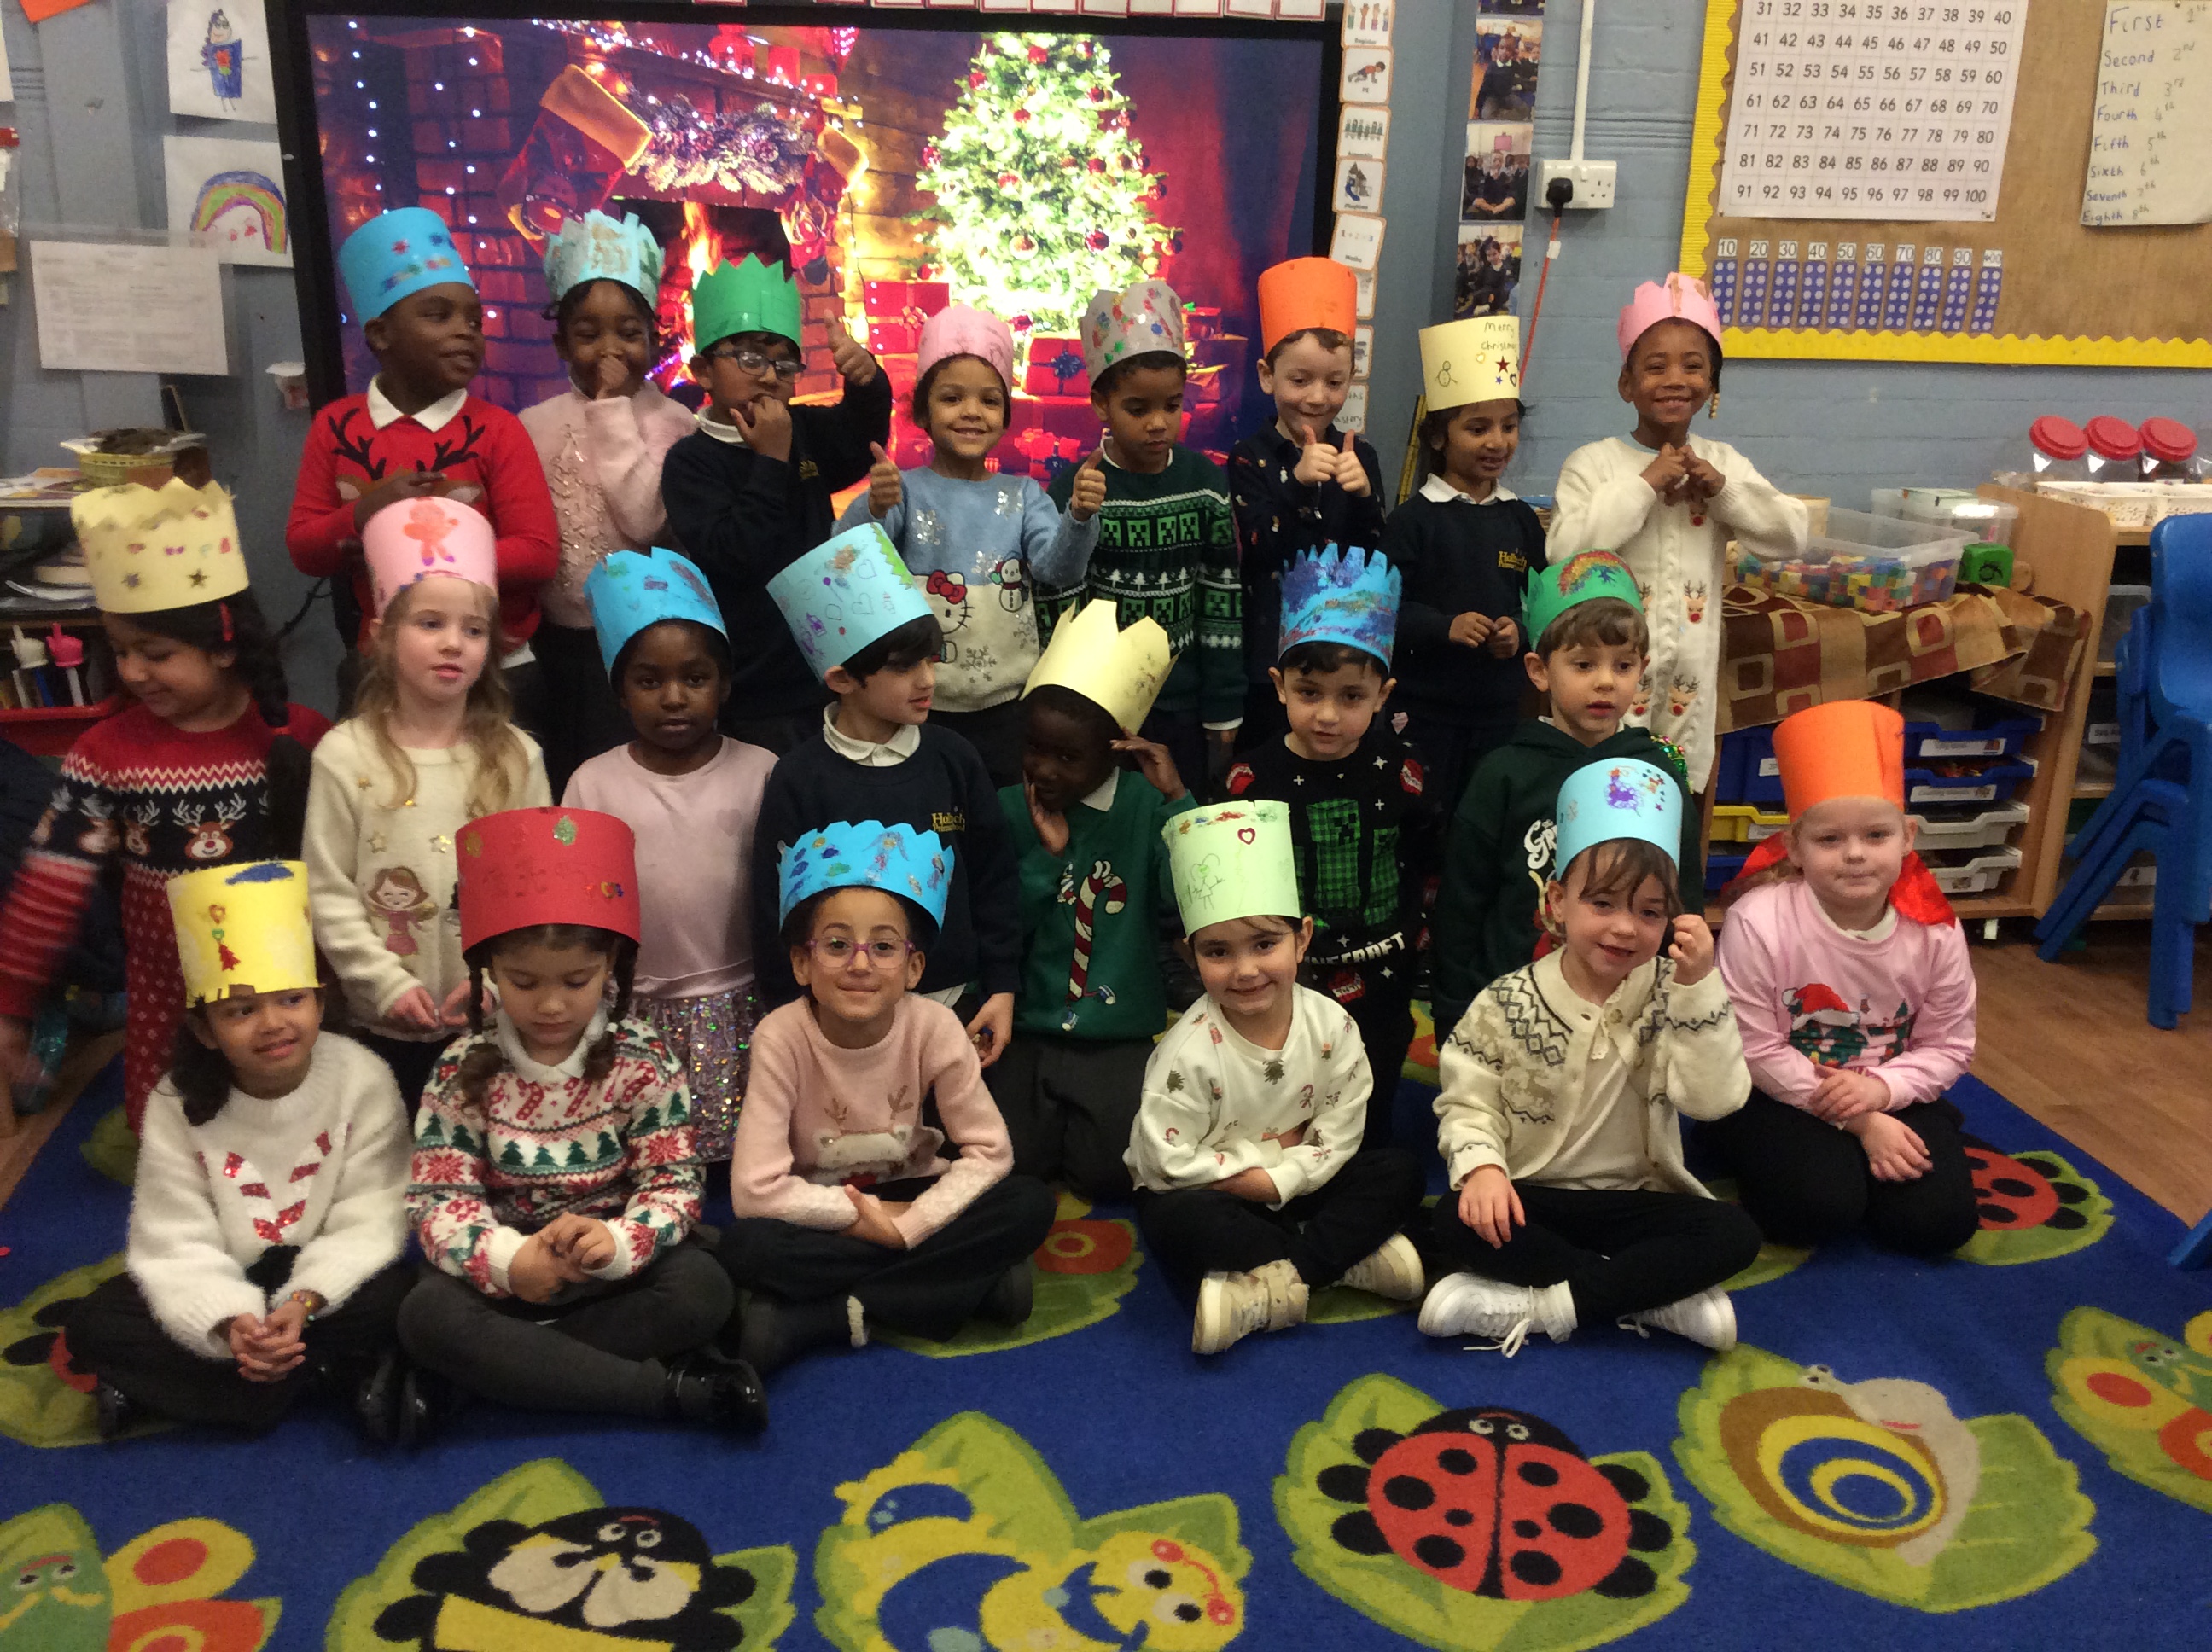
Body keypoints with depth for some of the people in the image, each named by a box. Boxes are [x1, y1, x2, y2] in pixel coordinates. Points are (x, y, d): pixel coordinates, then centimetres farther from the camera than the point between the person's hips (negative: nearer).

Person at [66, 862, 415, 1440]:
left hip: (326, 1276, -2)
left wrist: (306, 1302, -33)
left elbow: (368, 1223, -18)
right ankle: (338, 1373, -24)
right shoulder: (178, 1104, -12)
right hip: (227, 1284, 3)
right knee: (93, 1324, -19)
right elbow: (177, 1241, -16)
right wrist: (229, 1322, -33)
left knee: (397, 1295, -31)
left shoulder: (362, 1081, -17)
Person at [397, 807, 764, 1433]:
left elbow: (674, 1184, -10)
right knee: (427, 1315, -30)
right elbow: (439, 1196, -11)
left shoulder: (644, 1064, -8)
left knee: (702, 1290, -29)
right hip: (504, 1268, 1)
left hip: (615, 1264, -1)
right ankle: (673, 1389, -29)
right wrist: (507, 1258, -33)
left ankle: (503, 1369, -20)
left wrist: (617, 1243, -33)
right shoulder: (463, 1074, -6)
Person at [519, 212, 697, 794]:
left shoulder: (672, 423, -5)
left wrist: (614, 412, -17)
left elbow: (644, 518, -20)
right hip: (565, 642, 3)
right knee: (572, 785, 12)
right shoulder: (535, 426, 3)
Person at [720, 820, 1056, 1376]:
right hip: (822, 1215, -2)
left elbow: (989, 1152, -13)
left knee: (1030, 1204, -23)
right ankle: (969, 1284, -23)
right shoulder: (782, 1037, -21)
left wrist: (905, 1224, -24)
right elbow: (755, 1189, -24)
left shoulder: (934, 1028, -16)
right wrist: (870, 1218, -22)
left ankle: (815, 1315, -22)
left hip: (908, 1199, 2)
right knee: (747, 1246, -33)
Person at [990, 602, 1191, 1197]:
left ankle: (1087, 1121, 17)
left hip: (1120, 1040, -1)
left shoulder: (1147, 808, -5)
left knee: (1110, 1172, -14)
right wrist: (1045, 854, -16)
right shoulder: (1009, 810, -1)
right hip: (1026, 1034, 1)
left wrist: (1176, 797, -21)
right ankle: (1048, 1119, 17)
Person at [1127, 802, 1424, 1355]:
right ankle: (1347, 1258, -25)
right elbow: (1168, 1161, -22)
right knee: (1170, 1220, -35)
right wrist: (1271, 1152, -18)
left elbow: (1341, 1129, -7)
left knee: (1399, 1173, -14)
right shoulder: (1189, 1051, -23)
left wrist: (1280, 1181, -20)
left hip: (1295, 1182, 4)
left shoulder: (1331, 1026, -11)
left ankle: (1266, 1292, -26)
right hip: (1214, 1195, -4)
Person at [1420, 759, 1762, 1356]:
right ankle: (1658, 1295, -23)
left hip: (1637, 1199, 1)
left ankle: (1539, 1306, -25)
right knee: (1457, 1220, -31)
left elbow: (1712, 1099, -16)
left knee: (1734, 1234, -25)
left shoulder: (1671, 996, -3)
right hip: (1531, 1199, -1)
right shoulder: (1509, 1003, -6)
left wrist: (1699, 987, -24)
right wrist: (1481, 1167, -26)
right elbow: (1468, 1102, -5)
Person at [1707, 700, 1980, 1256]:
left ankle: (1845, 1162, 13)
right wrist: (1857, 1121, -17)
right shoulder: (1758, 922, -22)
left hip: (1890, 1096, 4)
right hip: (1775, 1098, -3)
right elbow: (1757, 1050, -16)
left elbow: (1948, 1046, -2)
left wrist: (1879, 1088, -22)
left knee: (1938, 1220, -14)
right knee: (1819, 1206, -27)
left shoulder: (1935, 931, -11)